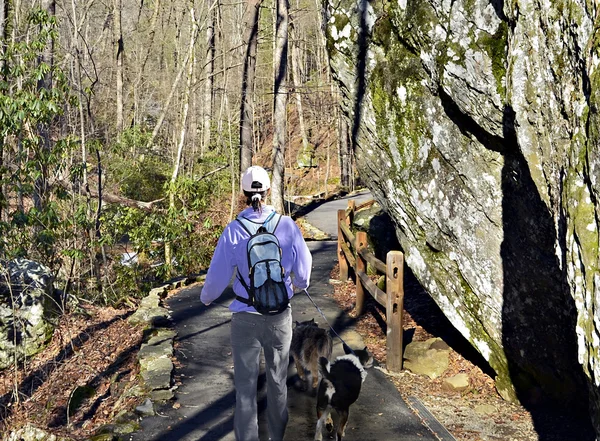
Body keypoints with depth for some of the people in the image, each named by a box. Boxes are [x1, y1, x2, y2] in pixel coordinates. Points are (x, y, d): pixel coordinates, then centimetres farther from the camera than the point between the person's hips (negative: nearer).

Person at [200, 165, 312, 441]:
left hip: (246, 318, -2)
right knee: (278, 380, 20)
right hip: (280, 315, 2)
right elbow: (303, 268, -2)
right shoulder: (287, 225, -11)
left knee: (245, 385, 8)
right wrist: (302, 285, 22)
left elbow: (218, 275, -7)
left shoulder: (234, 230, -14)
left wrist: (206, 297, 15)